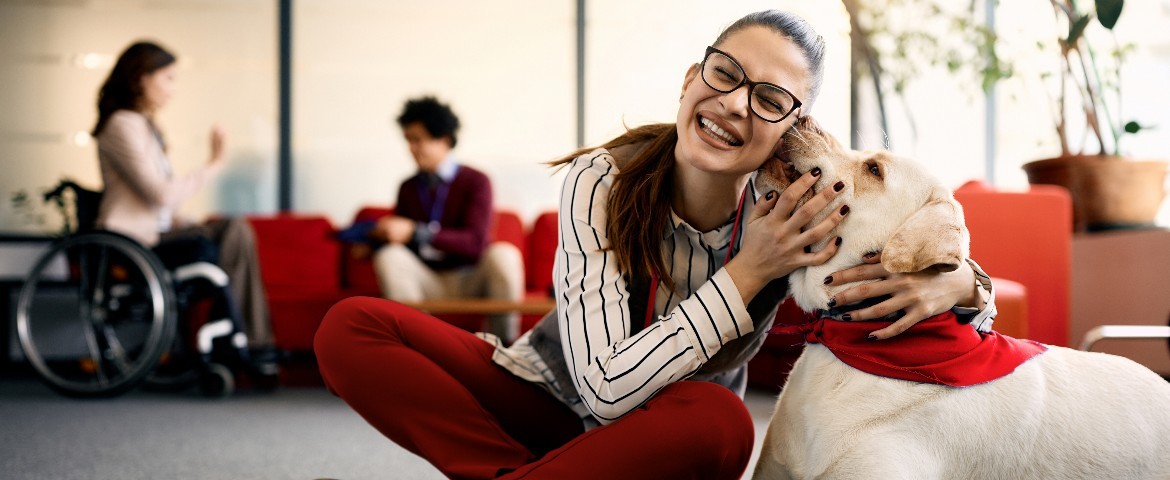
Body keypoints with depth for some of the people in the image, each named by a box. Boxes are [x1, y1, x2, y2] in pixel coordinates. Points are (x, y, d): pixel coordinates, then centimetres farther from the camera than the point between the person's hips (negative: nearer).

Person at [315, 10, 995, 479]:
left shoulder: (791, 217, -16)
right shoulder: (603, 183, -21)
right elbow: (606, 388, -29)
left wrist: (951, 284, -32)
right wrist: (746, 275, -32)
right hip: (550, 399, 0)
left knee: (720, 422, -37)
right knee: (352, 328, -20)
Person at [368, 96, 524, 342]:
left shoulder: (475, 181, -3)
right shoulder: (408, 188, 10)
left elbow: (475, 242, -16)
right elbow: (396, 238, 12)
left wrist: (416, 233, -25)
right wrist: (372, 239, -11)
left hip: (470, 281, -3)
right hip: (428, 283, 3)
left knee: (503, 254, -33)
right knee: (389, 256, -25)